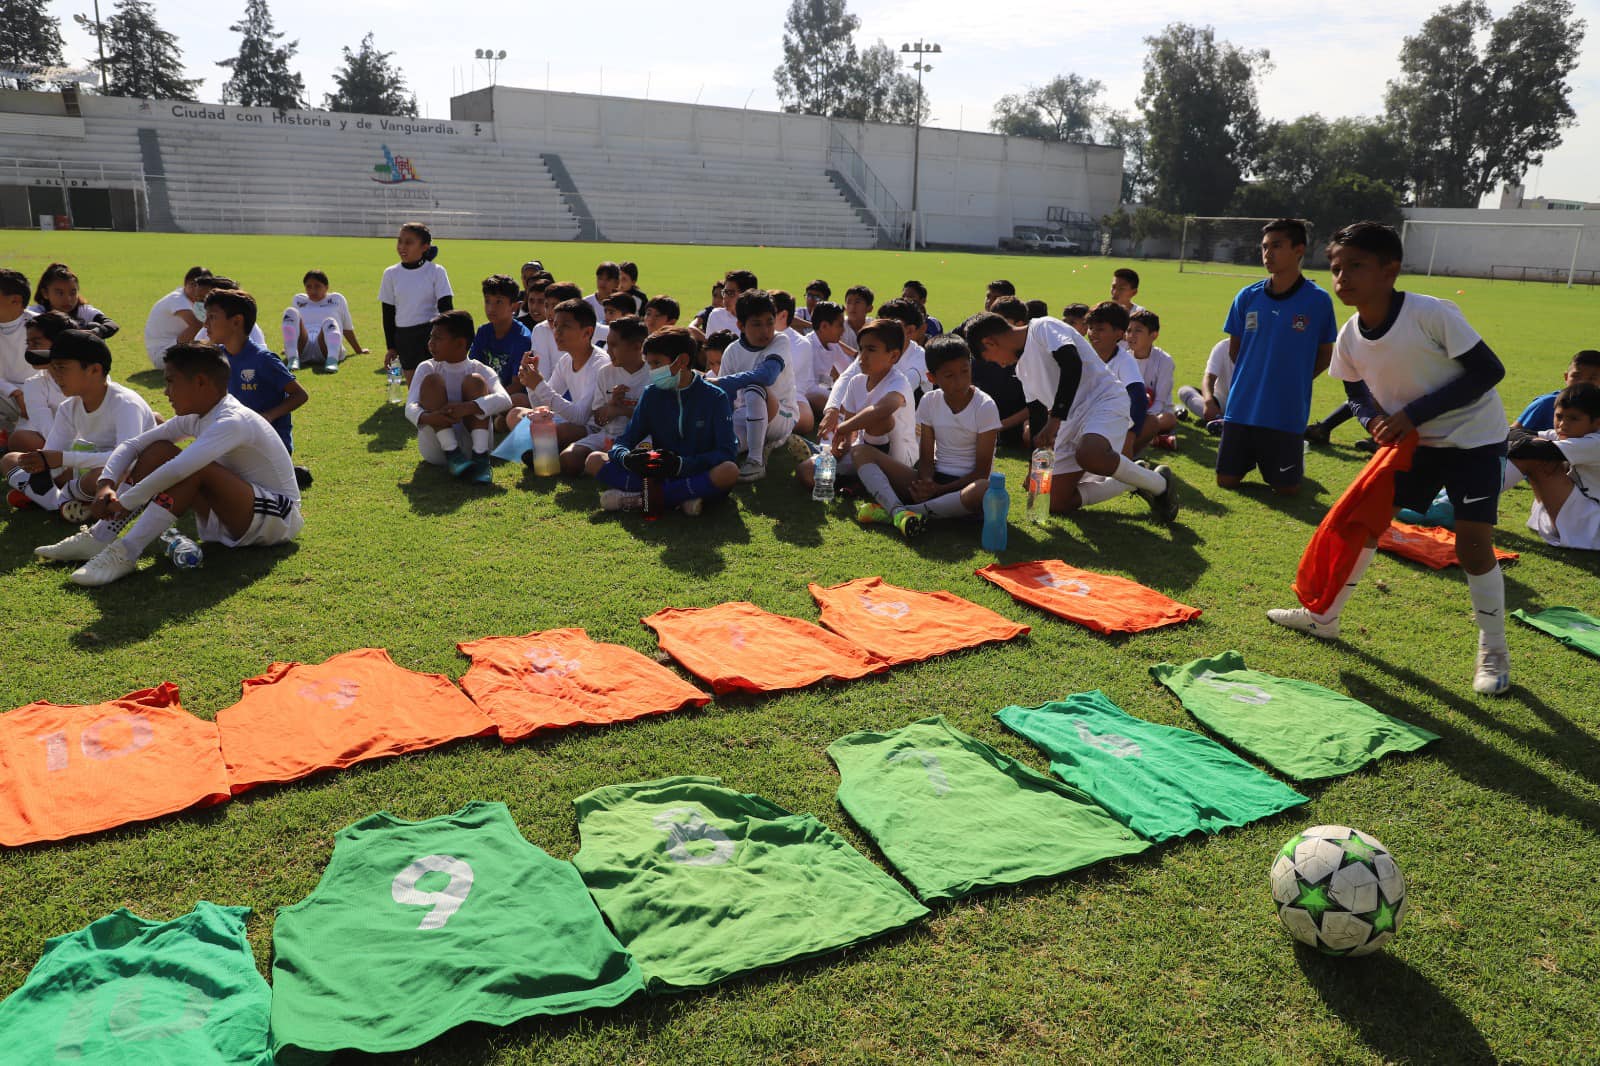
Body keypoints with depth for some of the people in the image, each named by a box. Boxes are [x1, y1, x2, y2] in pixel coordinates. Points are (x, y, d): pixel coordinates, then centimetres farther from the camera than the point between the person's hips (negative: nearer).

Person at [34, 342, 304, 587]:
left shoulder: (233, 422, -24)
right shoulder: (195, 418, 5)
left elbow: (178, 470, -37)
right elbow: (132, 445, 8)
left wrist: (125, 502, -26)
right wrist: (107, 483, -10)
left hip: (278, 519, -9)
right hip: (231, 517, 9)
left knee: (196, 469, -31)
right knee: (159, 451, 1)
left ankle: (125, 554, -27)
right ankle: (99, 539, -2)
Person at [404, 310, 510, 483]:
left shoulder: (480, 370, 2)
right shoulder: (427, 368, 6)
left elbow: (504, 400, -18)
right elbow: (410, 407, -8)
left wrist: (469, 407, -34)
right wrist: (426, 417, -32)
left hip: (472, 445, -1)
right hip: (436, 448, 1)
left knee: (474, 381, -14)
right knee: (431, 380, -14)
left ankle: (480, 456, -30)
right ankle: (452, 455, -28)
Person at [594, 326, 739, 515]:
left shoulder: (715, 397, -4)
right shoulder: (652, 395, 7)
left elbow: (727, 452, -12)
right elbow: (621, 443, 5)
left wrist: (681, 464, -26)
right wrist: (627, 457, -20)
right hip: (658, 475, 3)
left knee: (730, 471, -38)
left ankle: (639, 497, -28)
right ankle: (681, 498, -25)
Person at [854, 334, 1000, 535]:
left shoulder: (985, 407, -8)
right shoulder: (930, 402, 3)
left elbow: (981, 470, -9)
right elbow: (926, 458, 2)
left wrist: (940, 489, -19)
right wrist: (926, 483, -21)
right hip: (935, 479, 4)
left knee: (986, 490, -43)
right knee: (861, 452, -9)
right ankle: (897, 510, -38)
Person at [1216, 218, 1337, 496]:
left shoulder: (1318, 300, -8)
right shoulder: (1247, 296, 0)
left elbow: (1325, 354, 3)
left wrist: (1294, 380, -1)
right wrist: (1255, 379, 8)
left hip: (1287, 413, -2)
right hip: (1242, 407, 3)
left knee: (1286, 489, 2)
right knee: (1226, 481, 5)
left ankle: (1297, 452, 33)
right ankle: (1254, 456, 36)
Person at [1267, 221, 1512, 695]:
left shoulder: (1432, 314, -27)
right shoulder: (1350, 337, -9)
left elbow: (1488, 370, -23)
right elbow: (1358, 393, 7)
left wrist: (1413, 414, -27)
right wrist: (1375, 420, -16)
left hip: (1474, 437, -6)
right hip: (1412, 440, 6)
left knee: (1472, 544, -10)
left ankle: (1494, 653, 8)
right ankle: (1323, 616, 21)